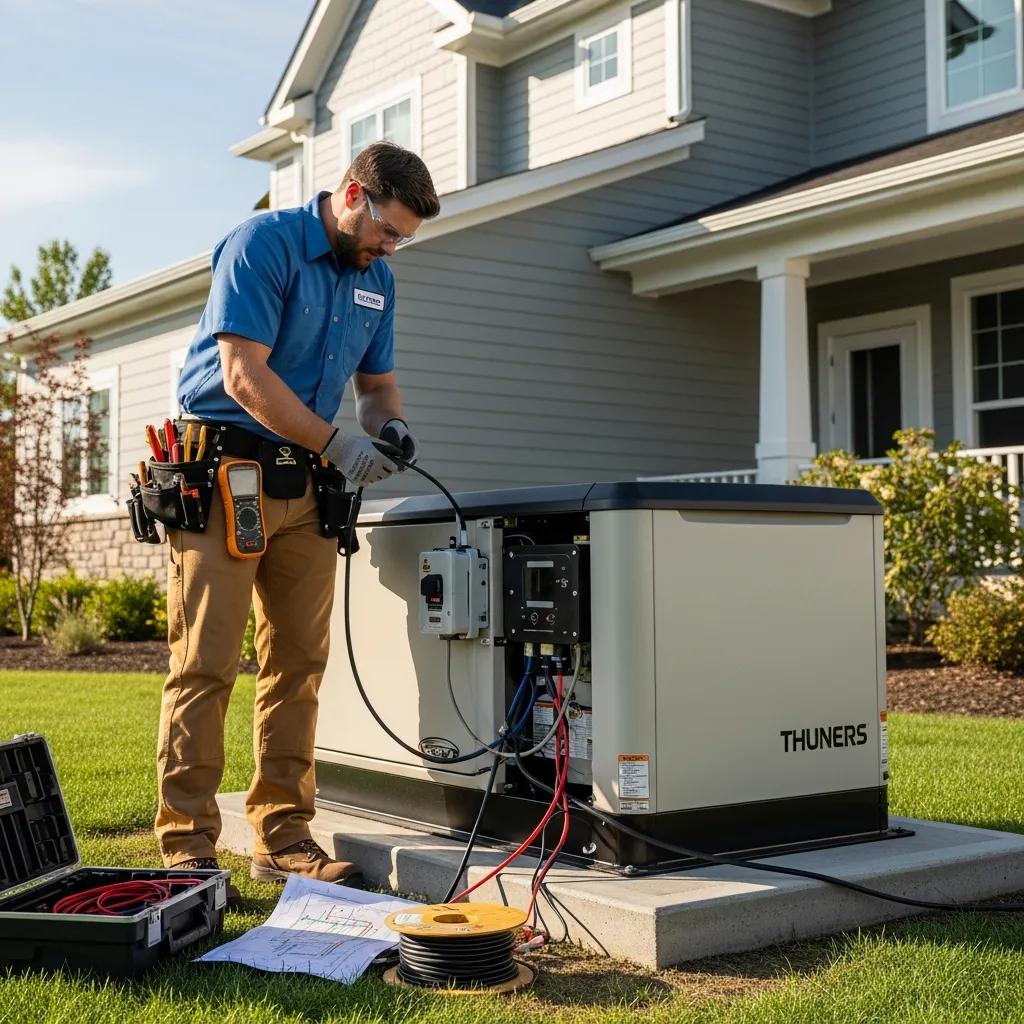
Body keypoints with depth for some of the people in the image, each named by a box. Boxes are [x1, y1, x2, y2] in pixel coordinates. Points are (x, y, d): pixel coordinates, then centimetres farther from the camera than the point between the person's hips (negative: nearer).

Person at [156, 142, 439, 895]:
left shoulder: (377, 280, 14)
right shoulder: (263, 245, -10)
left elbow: (377, 381, 22)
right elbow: (244, 375, -18)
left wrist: (390, 426, -1)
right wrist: (337, 445, -18)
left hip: (305, 487, 7)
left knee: (299, 665, 7)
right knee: (205, 664, -7)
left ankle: (283, 836, 15)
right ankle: (187, 844, -1)